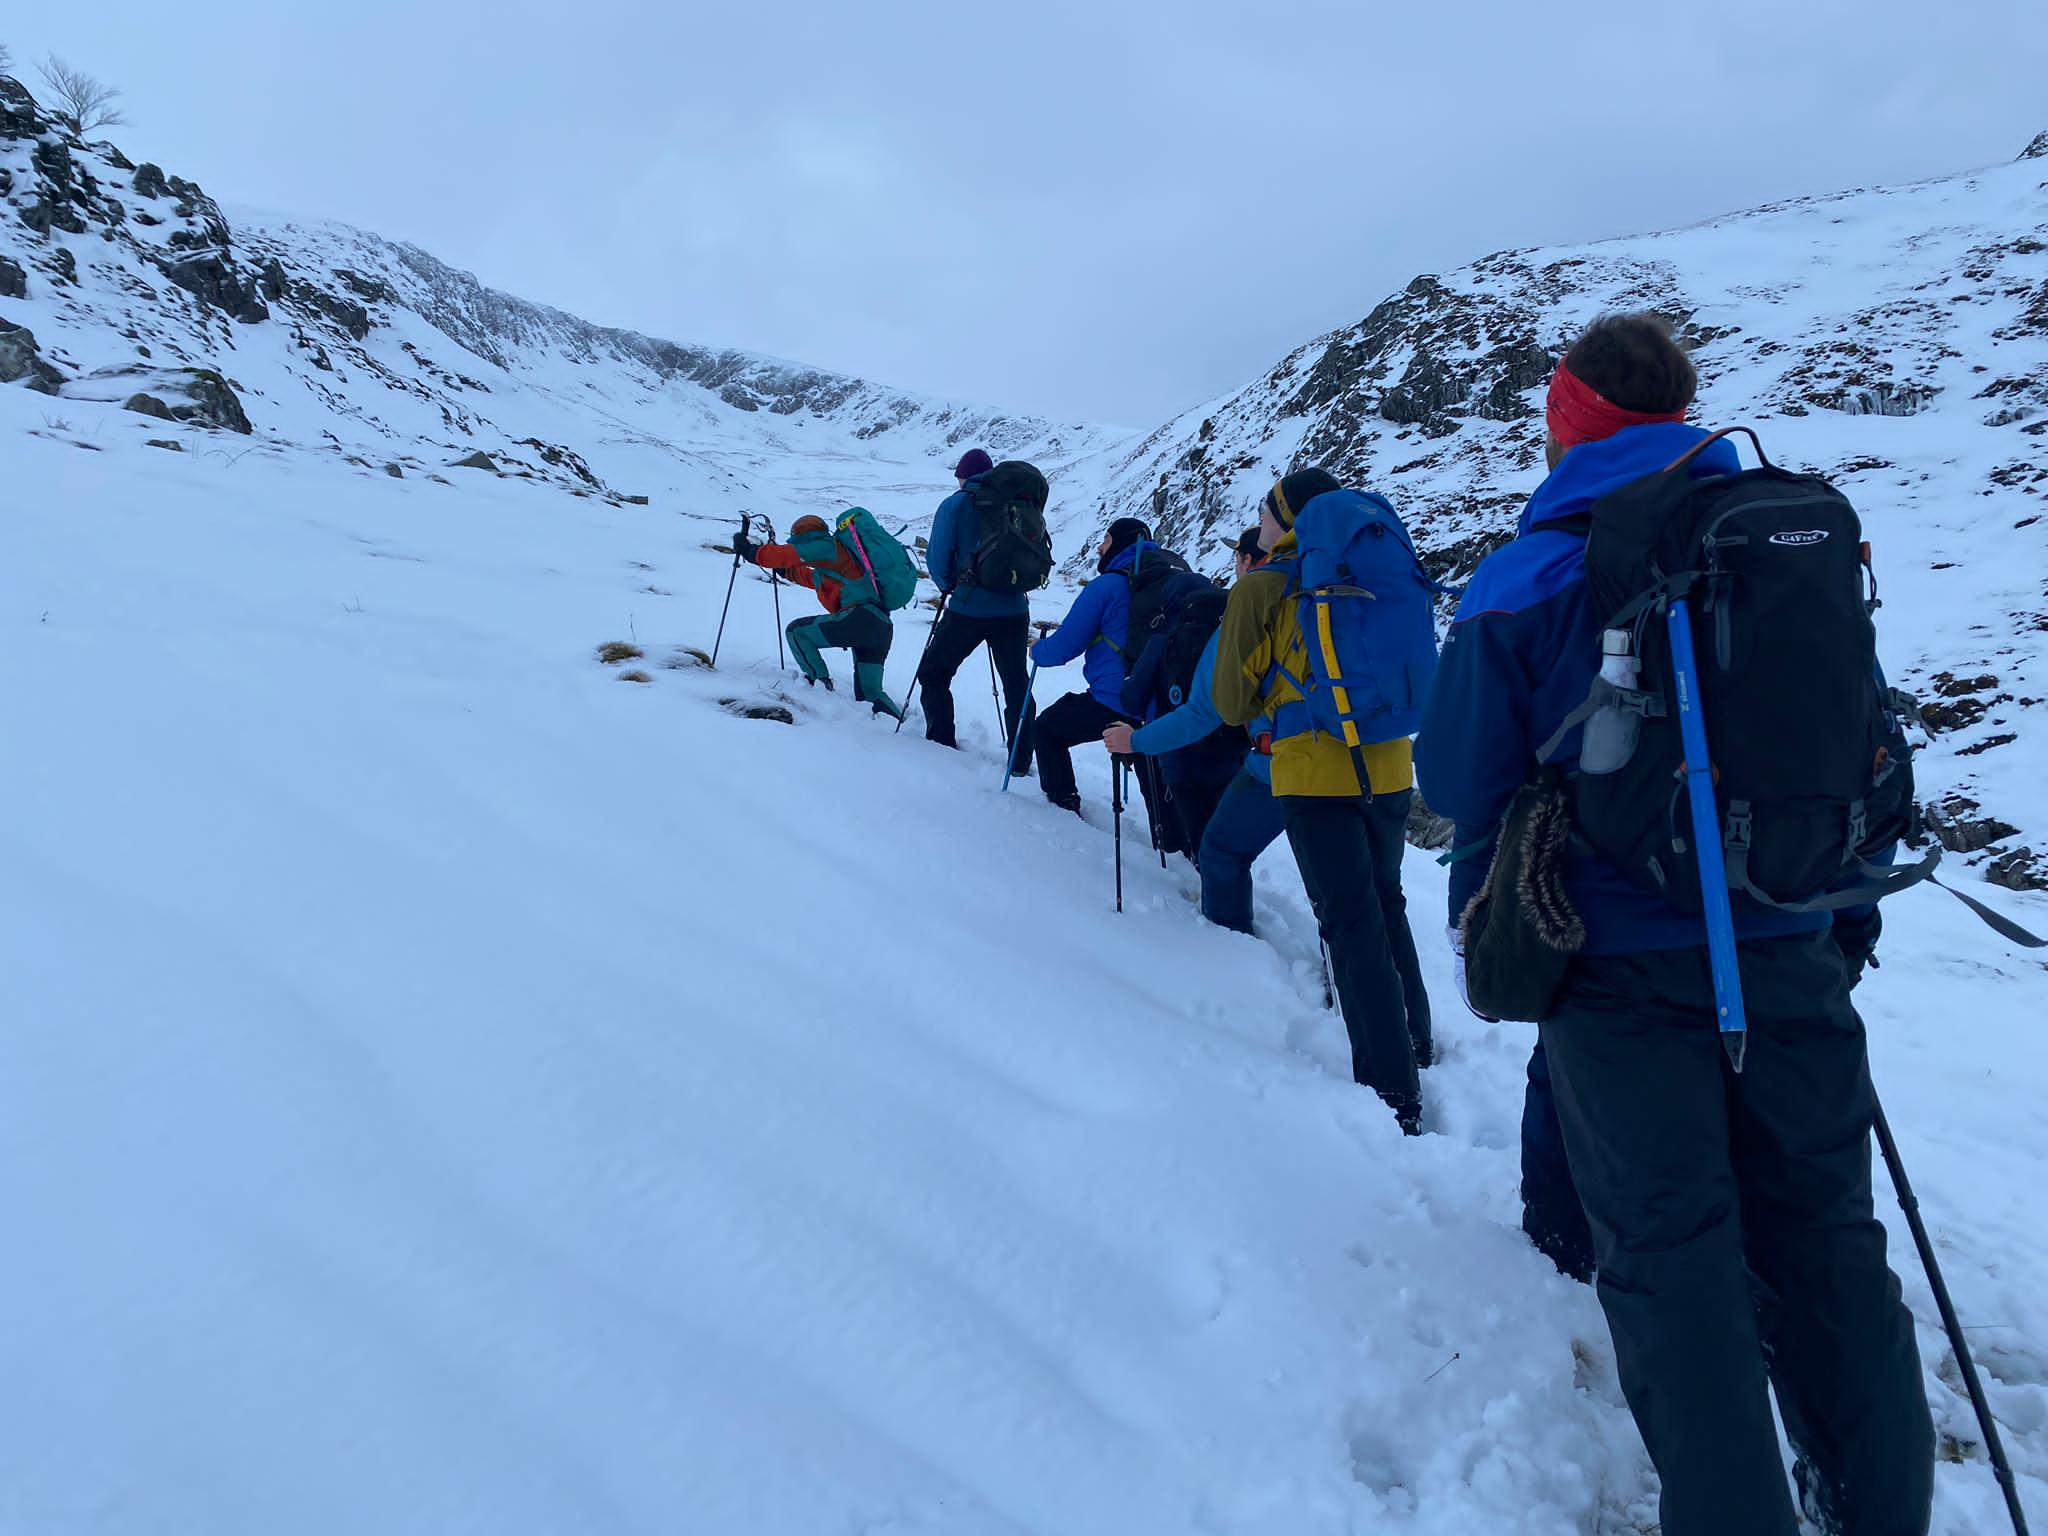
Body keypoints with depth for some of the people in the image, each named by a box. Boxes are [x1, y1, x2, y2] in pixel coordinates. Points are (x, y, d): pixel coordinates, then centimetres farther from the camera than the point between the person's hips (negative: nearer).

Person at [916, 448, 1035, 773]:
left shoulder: (955, 505, -3)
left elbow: (938, 559, -5)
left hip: (969, 609, -3)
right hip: (1014, 609, 4)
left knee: (933, 674, 14)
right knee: (1016, 685, 14)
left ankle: (941, 746, 8)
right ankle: (1021, 762, 14)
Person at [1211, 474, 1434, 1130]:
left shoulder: (1260, 589, -7)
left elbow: (1233, 701, -2)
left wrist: (1264, 706, 19)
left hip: (1314, 774, -6)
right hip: (1389, 768, 6)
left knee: (1352, 923, -3)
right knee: (1386, 906, 21)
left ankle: (1392, 1090, -4)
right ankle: (1414, 1044, 35)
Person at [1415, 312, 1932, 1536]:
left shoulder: (1528, 580, -7)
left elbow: (1467, 787, -5)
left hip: (1623, 969, -4)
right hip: (1792, 951, 5)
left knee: (1674, 1256, 5)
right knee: (1824, 1234, 18)